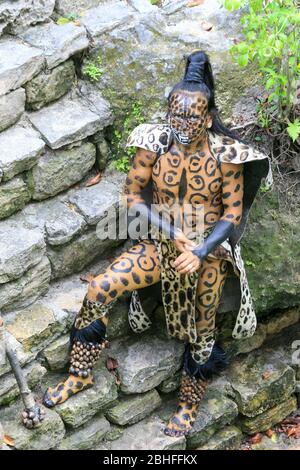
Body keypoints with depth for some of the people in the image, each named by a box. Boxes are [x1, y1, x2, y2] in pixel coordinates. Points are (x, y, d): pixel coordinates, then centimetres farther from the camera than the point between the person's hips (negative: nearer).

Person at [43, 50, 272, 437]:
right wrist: (171, 231, -16)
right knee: (98, 291, -13)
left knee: (201, 333, 3)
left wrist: (201, 251, -23)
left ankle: (188, 406, 28)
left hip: (208, 251, -2)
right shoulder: (154, 144, -11)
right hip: (160, 243, 2)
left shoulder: (225, 155, -15)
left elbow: (233, 212, -10)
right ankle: (80, 375, 5)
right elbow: (132, 195, -4)